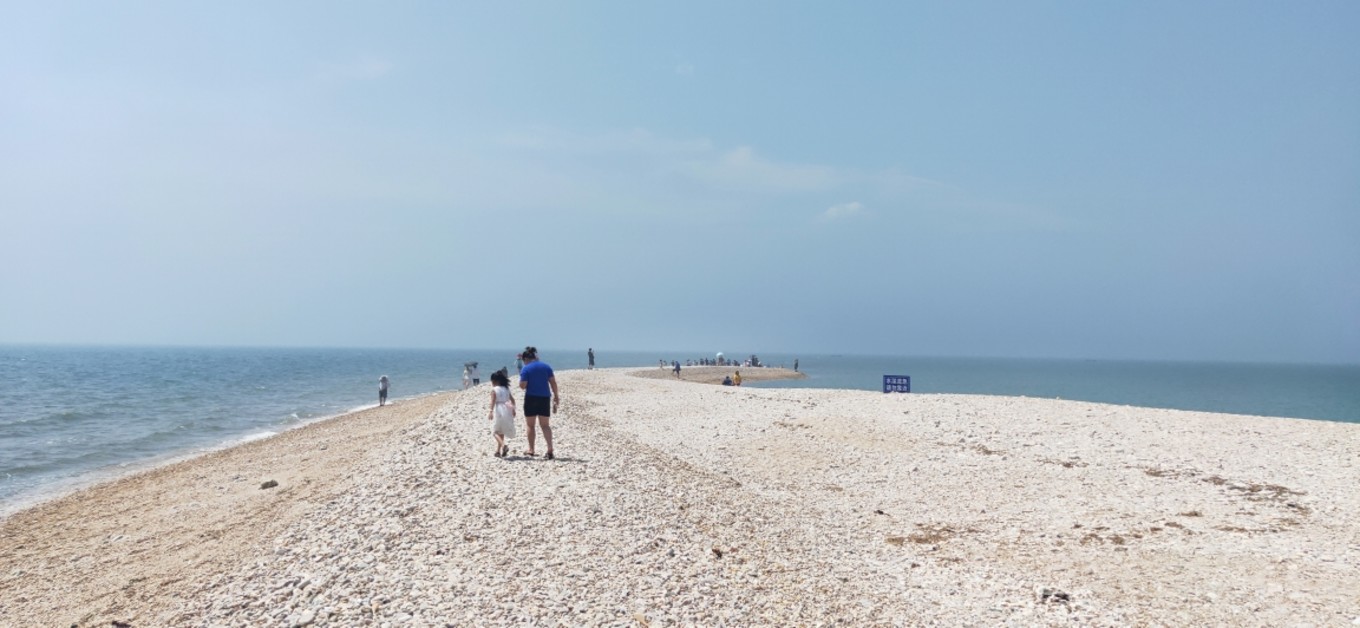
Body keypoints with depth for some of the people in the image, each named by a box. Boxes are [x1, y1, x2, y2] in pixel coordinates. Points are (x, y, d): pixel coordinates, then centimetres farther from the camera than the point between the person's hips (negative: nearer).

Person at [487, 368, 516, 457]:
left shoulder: (494, 390, -5)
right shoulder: (506, 389, 12)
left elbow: (493, 401, -17)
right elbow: (512, 399, 13)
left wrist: (491, 411, -22)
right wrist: (513, 409, 22)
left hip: (498, 411, -6)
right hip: (506, 410, 6)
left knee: (495, 431, 0)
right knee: (501, 432, 15)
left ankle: (503, 445, -25)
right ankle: (498, 451, 18)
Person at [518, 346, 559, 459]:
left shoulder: (526, 369, -6)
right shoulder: (546, 366, 5)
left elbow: (522, 386, -11)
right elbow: (553, 383, 3)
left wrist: (520, 382, 11)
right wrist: (556, 398, 8)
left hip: (531, 398, -3)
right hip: (545, 398, 3)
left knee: (530, 425, 12)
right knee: (545, 425, 9)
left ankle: (531, 450, 16)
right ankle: (550, 448, -6)